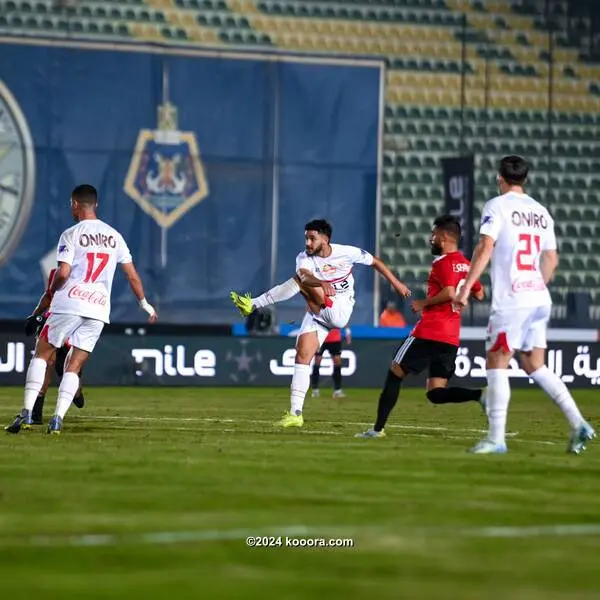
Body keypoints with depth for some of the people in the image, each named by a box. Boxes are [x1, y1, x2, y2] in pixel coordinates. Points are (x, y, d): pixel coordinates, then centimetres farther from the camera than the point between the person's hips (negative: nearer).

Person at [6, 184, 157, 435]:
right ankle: (57, 419, -5)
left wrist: (52, 290, 9)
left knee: (42, 354, 8)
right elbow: (132, 276, 15)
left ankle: (27, 412, -3)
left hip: (69, 303, -4)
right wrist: (145, 304, 28)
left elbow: (62, 273, -13)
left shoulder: (71, 235, -3)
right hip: (99, 309, 4)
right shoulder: (114, 236, 12)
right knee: (74, 366, 8)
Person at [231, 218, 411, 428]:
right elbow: (306, 276, -28)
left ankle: (252, 305, -21)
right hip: (317, 315, 4)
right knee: (302, 356, -11)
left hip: (339, 311, -4)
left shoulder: (347, 252, -6)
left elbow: (375, 262, 11)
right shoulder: (304, 258, -3)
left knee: (298, 280, -23)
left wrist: (396, 283, 11)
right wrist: (321, 284, -50)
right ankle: (295, 414, -8)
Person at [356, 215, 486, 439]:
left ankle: (378, 428, 6)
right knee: (436, 393, 5)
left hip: (429, 333, -8)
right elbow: (479, 294, 22)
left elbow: (449, 293, -24)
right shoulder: (465, 264, 14)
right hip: (451, 339, 8)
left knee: (394, 374, 6)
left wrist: (423, 303, -11)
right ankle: (480, 395, -18)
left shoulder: (443, 263, -10)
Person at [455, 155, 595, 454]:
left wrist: (466, 288, -15)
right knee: (535, 365, 13)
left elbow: (485, 248, -15)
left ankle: (496, 438, -7)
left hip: (510, 300, -6)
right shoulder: (541, 211, 15)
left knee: (496, 363, -2)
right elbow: (551, 260, 19)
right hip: (539, 299, 6)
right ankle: (578, 423, 2)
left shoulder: (497, 206, -4)